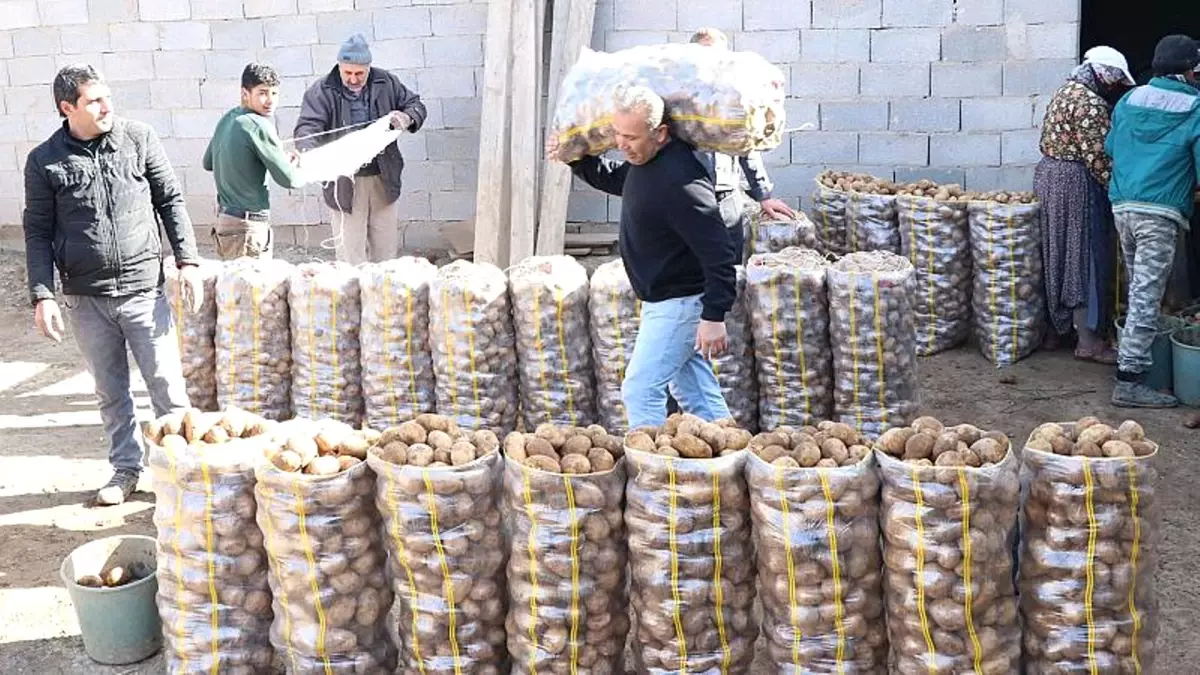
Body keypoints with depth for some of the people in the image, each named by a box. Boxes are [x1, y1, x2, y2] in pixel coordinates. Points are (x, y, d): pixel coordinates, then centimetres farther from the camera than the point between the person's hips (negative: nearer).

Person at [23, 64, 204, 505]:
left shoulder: (139, 139, 0)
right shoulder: (45, 161, -1)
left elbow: (171, 200, 6)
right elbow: (38, 232, 3)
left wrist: (187, 260, -2)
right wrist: (42, 296, -4)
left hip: (144, 289, -1)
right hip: (86, 299, 1)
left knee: (167, 385, 1)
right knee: (110, 392, 12)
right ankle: (125, 469, 26)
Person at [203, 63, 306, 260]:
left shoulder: (227, 120, 8)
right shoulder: (259, 125, -17)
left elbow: (208, 163, 21)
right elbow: (288, 179, -14)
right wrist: (302, 171, 7)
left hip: (225, 220, 9)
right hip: (248, 227, -9)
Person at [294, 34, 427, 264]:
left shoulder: (386, 83, 4)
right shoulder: (321, 92, -6)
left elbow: (416, 105, 13)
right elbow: (307, 126, -15)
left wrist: (407, 118, -12)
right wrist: (306, 153, -37)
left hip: (383, 179, 3)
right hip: (345, 183, -3)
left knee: (386, 250, 14)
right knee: (351, 253, 0)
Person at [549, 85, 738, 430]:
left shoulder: (680, 181, -29)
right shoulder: (643, 163, 2)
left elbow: (718, 252, -29)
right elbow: (614, 180, 27)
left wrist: (714, 316, -29)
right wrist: (575, 158, 14)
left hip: (679, 303, -10)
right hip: (664, 300, 10)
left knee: (640, 390, -7)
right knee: (696, 392, 16)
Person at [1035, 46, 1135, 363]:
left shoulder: (1065, 92, 14)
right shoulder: (1090, 103, -16)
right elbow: (1097, 157, -19)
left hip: (1048, 173, 10)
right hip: (1075, 182, -10)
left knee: (1057, 254, 14)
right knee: (1084, 256, -6)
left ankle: (1055, 327, 21)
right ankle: (1087, 340, -3)